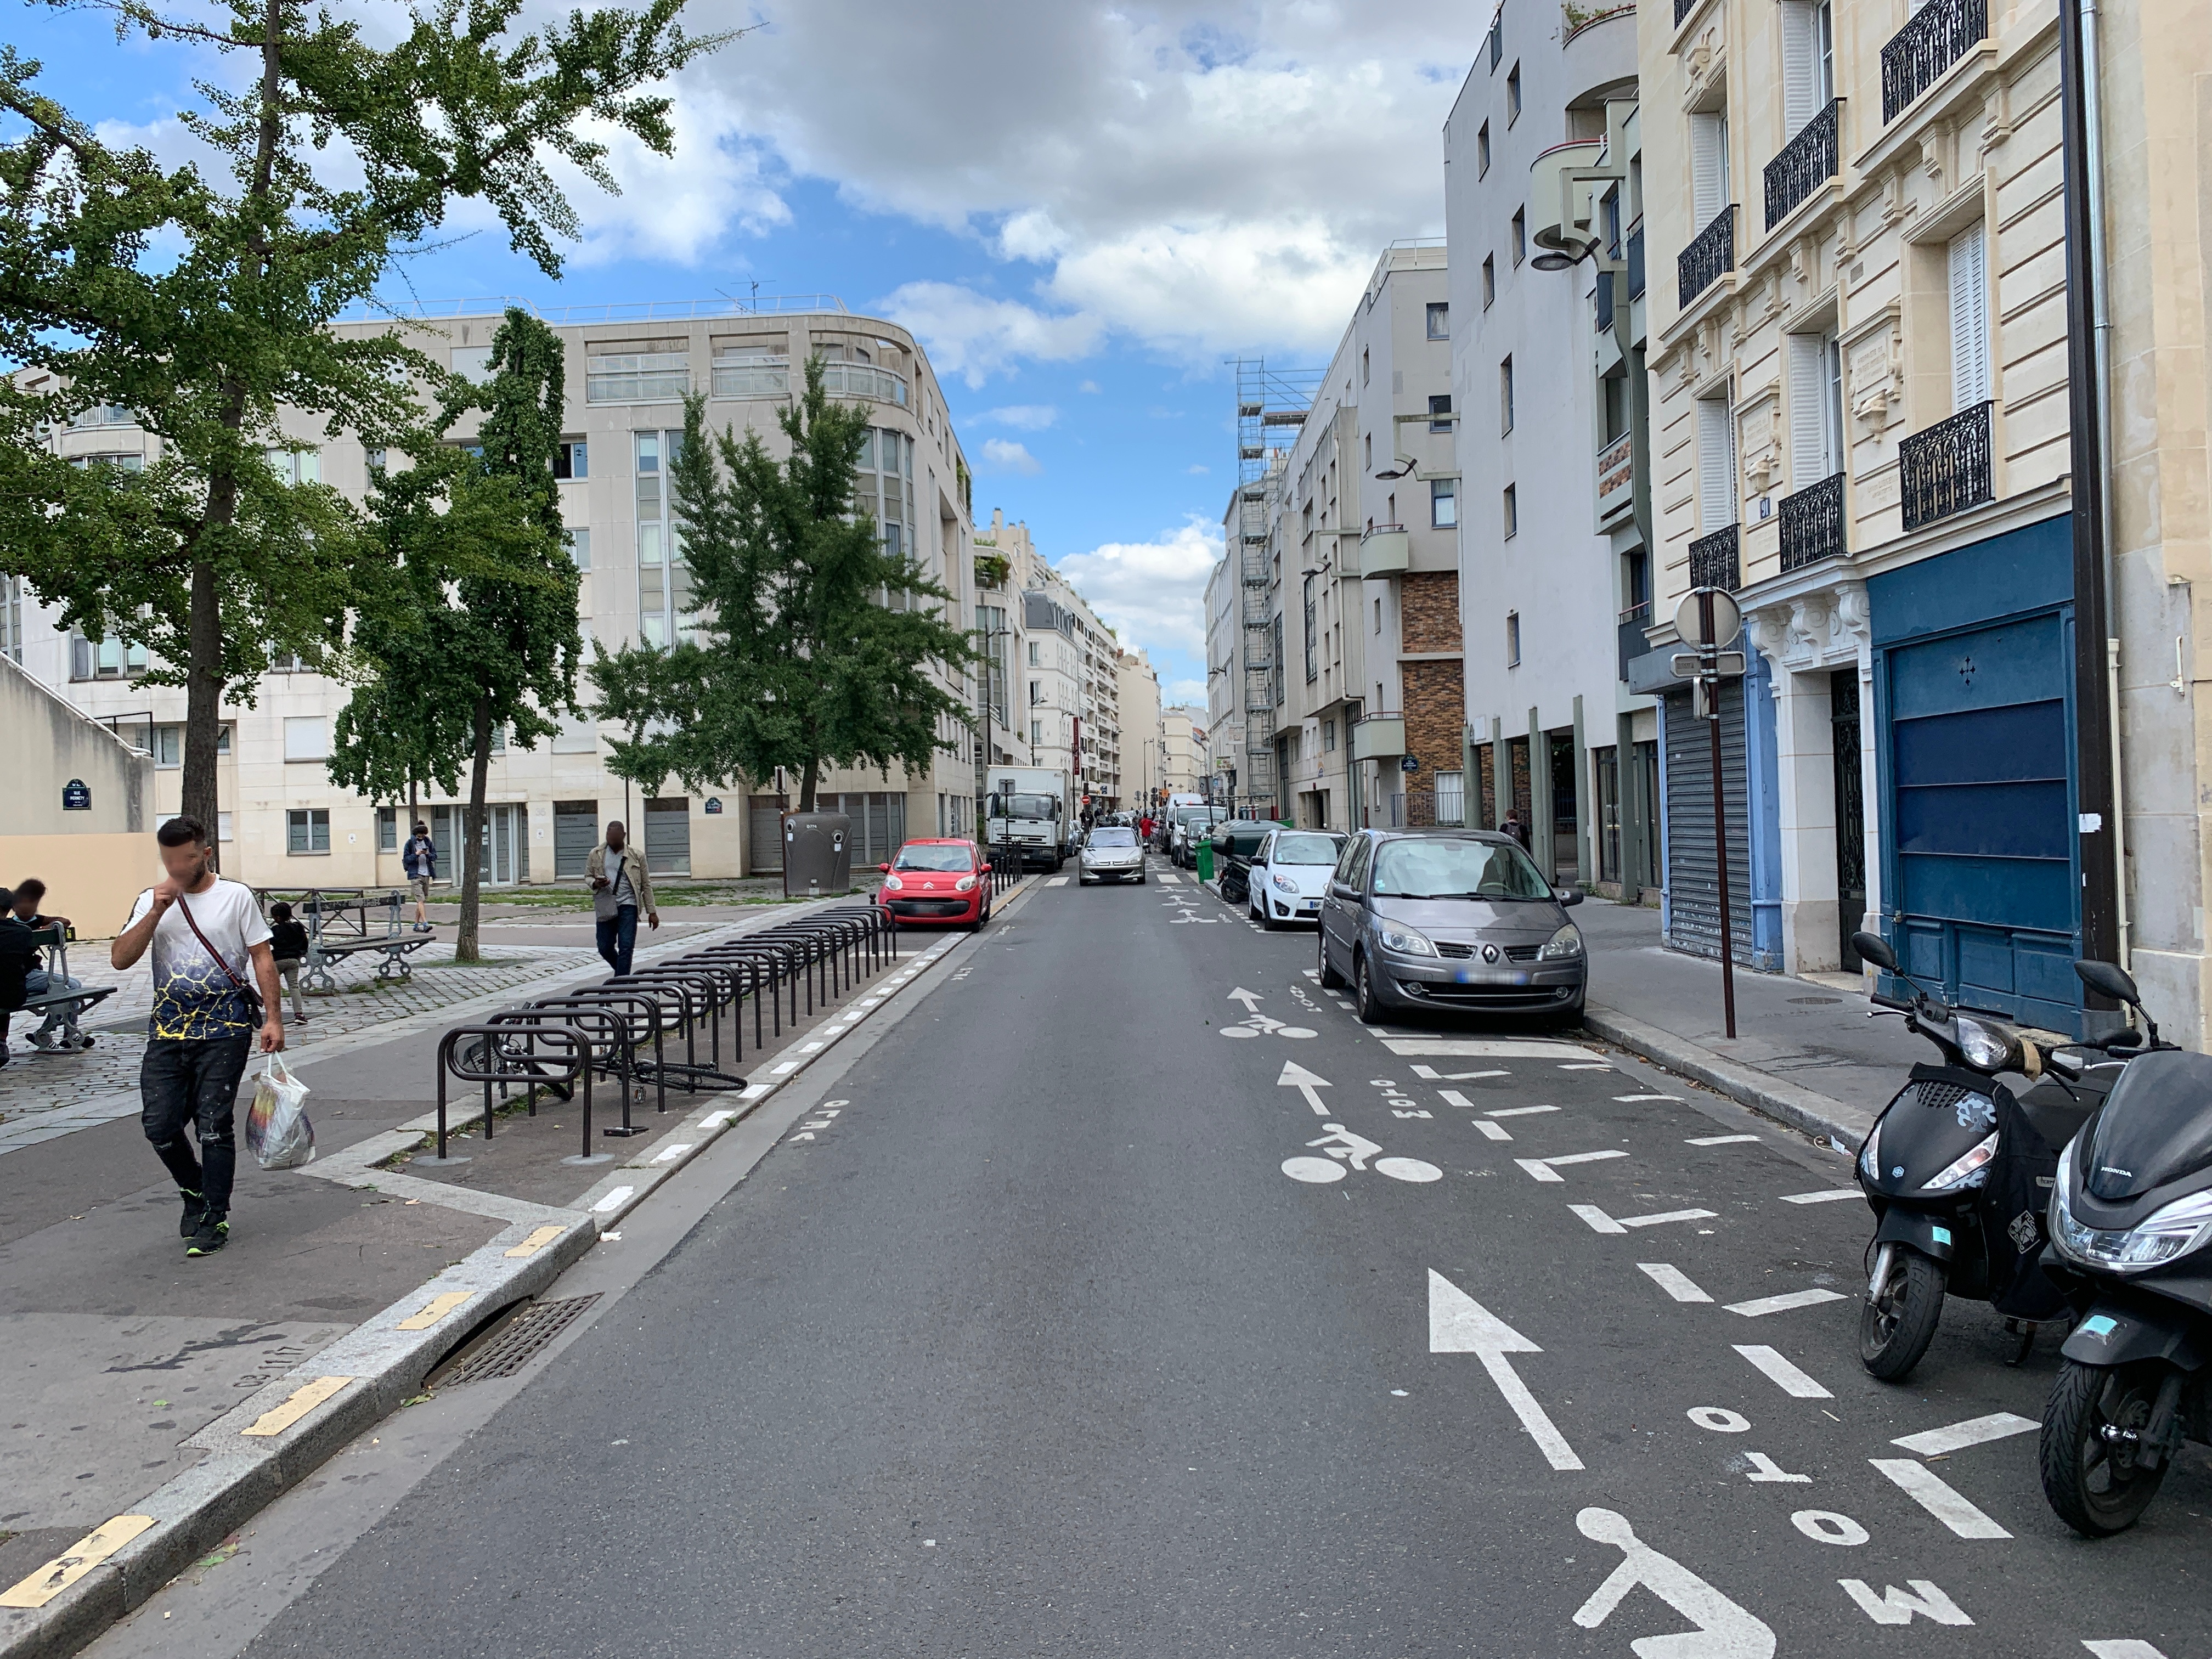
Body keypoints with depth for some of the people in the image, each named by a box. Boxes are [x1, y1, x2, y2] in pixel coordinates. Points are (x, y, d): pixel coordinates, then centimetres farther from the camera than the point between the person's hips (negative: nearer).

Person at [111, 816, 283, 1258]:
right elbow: (120, 960, -1)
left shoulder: (236, 897, 1)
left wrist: (273, 1018, -6)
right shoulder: (151, 901, 9)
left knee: (213, 1126, -2)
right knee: (158, 1125, 1)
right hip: (168, 1029, 3)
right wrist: (156, 912, -13)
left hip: (224, 1029, -3)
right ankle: (195, 1190, 29)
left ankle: (215, 1218, 11)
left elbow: (262, 958, 0)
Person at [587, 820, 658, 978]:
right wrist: (595, 884, -10)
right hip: (605, 907, 2)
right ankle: (623, 974, 34)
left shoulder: (636, 856, 3)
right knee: (605, 947, 7)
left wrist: (652, 912, 4)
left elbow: (646, 885, 7)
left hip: (628, 905, -2)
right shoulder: (596, 854, 8)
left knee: (626, 947, -9)